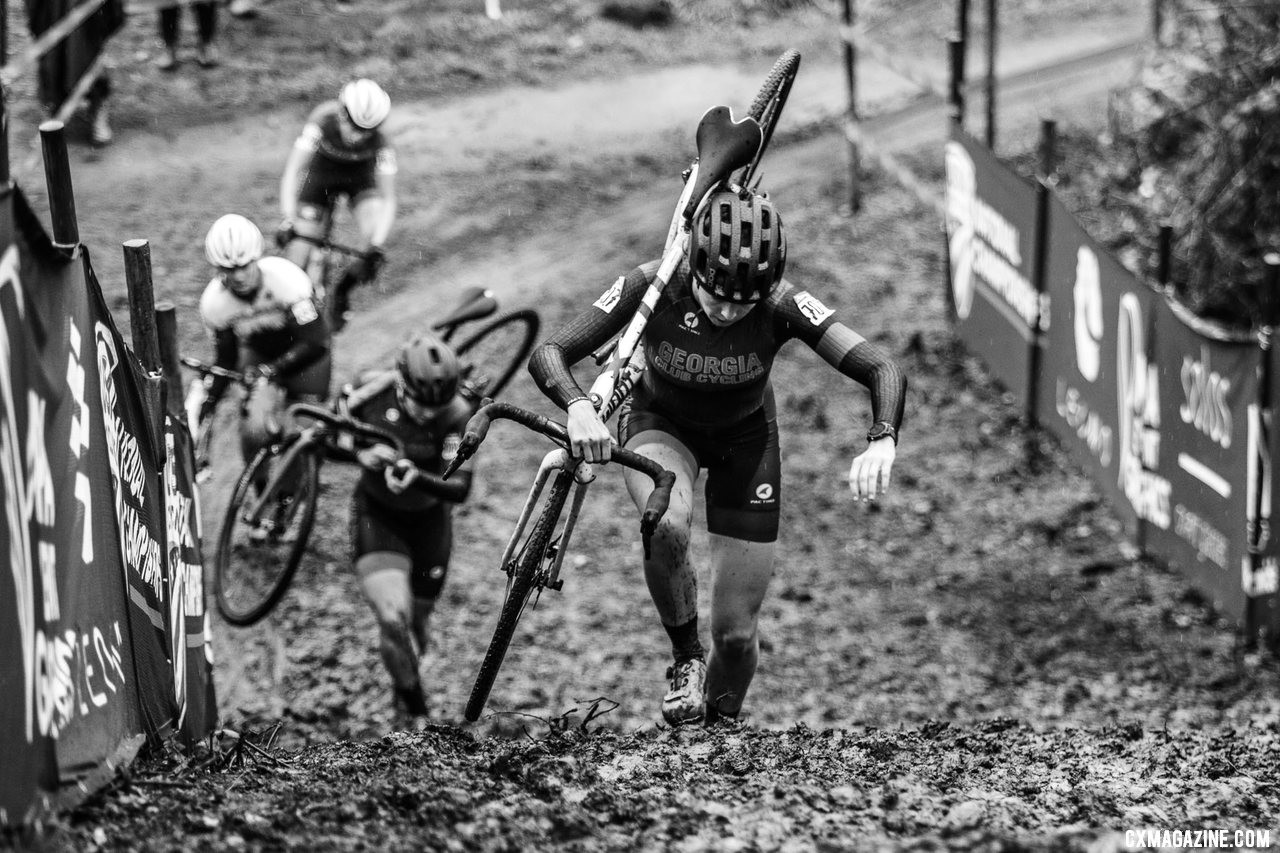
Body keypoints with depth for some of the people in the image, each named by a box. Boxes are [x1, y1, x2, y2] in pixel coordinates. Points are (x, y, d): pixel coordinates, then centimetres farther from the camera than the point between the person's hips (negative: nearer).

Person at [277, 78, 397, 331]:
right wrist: (288, 221, -46)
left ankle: (342, 290, 7)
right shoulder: (322, 122, -35)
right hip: (320, 175, 0)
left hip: (361, 177, 0)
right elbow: (292, 172, -35)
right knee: (296, 262, -9)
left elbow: (387, 200, -29)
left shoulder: (380, 144, -32)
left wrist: (376, 247, -42)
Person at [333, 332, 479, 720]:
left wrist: (417, 478, -49)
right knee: (393, 617, -22)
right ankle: (412, 703, 1)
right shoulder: (372, 391, -23)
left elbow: (460, 488, -30)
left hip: (428, 521, 1)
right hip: (376, 516, -1)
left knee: (415, 628, 16)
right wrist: (361, 454, -26)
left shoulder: (457, 415, -25)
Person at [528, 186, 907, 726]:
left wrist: (882, 441, -55)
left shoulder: (782, 306, -31)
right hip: (661, 423, -1)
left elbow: (882, 370, -35)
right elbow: (548, 354, -32)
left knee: (736, 634, -2)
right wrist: (578, 408, -53)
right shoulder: (654, 287, -31)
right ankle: (686, 659, -11)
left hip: (743, 438, 1)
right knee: (667, 523, -37)